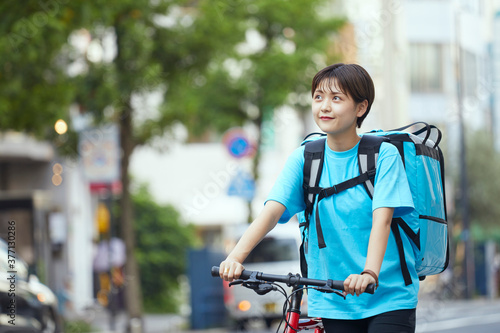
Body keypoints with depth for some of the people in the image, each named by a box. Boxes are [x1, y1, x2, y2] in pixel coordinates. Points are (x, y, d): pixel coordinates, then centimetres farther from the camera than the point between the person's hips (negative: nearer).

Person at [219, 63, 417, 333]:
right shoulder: (304, 159, 2)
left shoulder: (384, 156, -6)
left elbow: (382, 218, -19)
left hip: (388, 296, -2)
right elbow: (272, 210, -11)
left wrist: (369, 273, -35)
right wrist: (235, 257, -28)